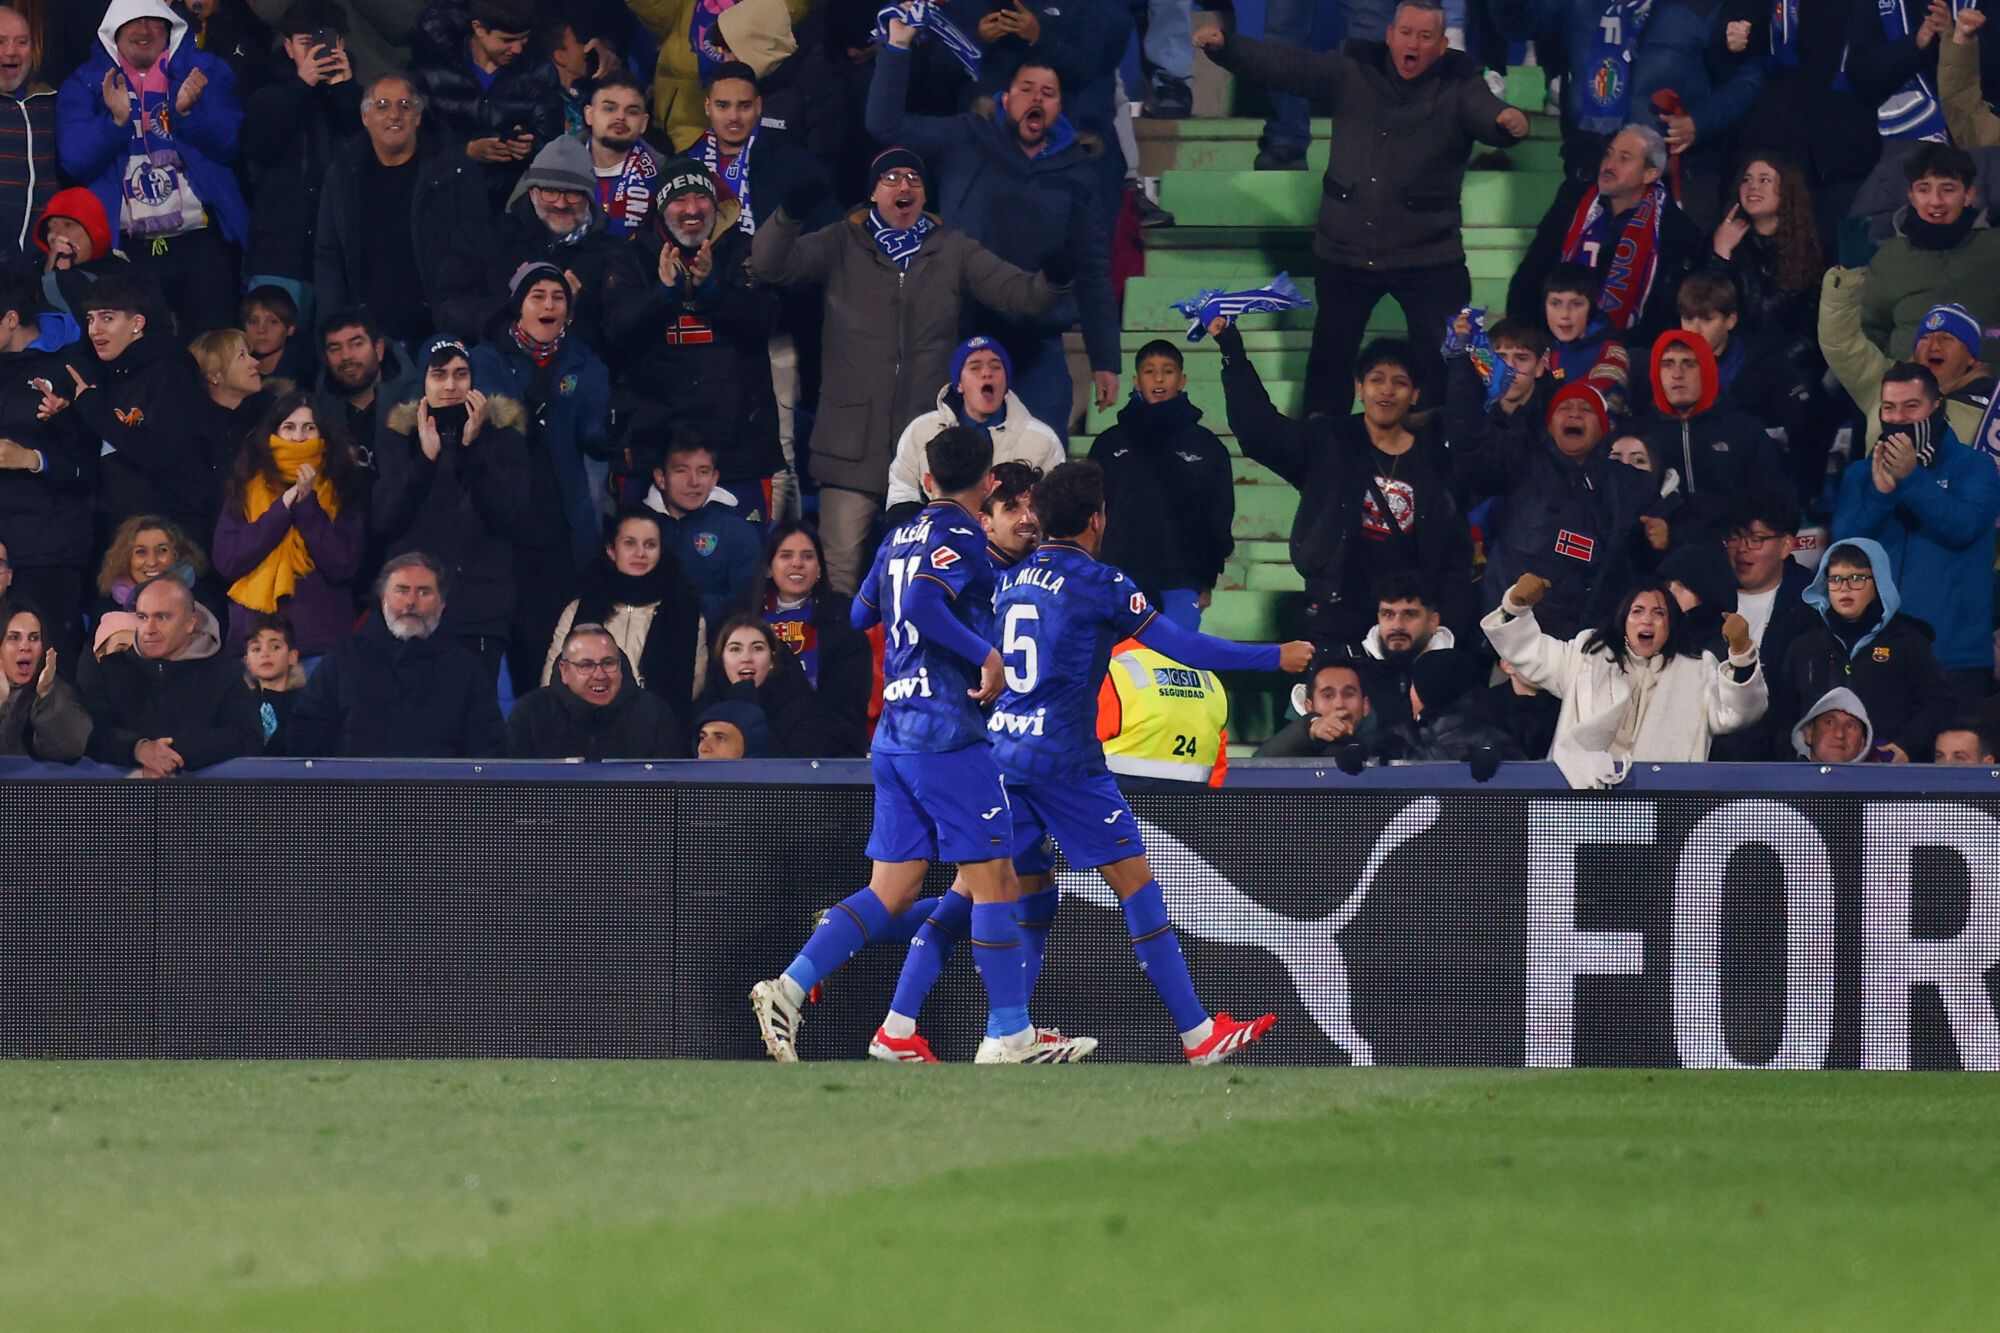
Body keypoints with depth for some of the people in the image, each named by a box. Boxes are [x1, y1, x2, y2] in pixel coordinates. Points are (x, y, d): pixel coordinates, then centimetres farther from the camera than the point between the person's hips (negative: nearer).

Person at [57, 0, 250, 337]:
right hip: (125, 246, 0)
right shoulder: (85, 85, 9)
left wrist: (189, 110, -18)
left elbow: (228, 144, 0)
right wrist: (115, 121, -19)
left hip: (201, 243, 0)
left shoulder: (205, 72, 10)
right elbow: (75, 160, -3)